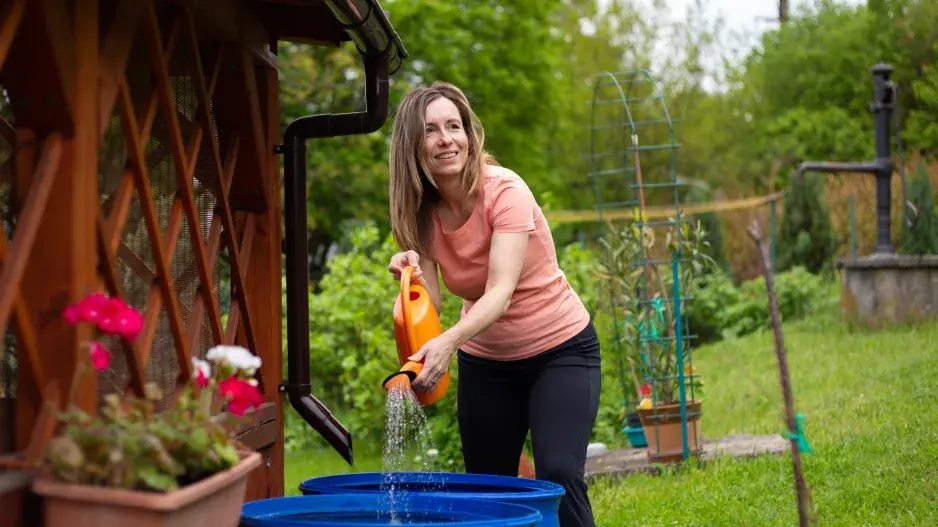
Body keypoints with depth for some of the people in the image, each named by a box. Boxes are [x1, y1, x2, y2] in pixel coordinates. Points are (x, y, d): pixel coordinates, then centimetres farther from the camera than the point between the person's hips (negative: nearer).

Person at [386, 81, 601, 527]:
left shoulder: (504, 191, -22)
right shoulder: (421, 211, -6)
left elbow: (500, 292, -33)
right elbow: (429, 303, -10)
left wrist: (449, 341, -50)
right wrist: (412, 272, -32)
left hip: (559, 349, -5)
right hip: (484, 360, 5)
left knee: (558, 474, -21)